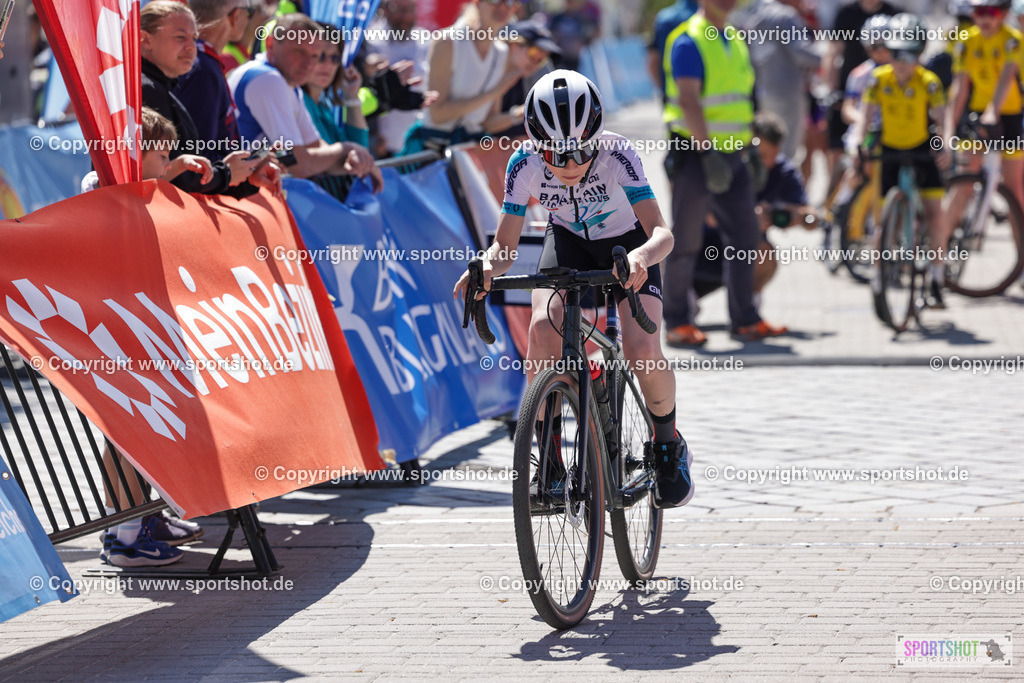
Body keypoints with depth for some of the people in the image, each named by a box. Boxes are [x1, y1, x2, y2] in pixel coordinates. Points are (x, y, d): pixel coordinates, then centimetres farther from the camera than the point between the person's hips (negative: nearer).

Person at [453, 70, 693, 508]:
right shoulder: (525, 165, -27)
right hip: (569, 241, 2)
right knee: (543, 328, -27)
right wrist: (488, 267, -45)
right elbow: (505, 245, -22)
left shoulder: (617, 154, -33)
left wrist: (642, 256, -61)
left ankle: (668, 446, 7)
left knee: (642, 350, -23)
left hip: (627, 243, -2)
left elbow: (661, 233, -38)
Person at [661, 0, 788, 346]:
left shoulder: (735, 42, 15)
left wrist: (746, 148, 18)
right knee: (685, 241, -1)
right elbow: (688, 99, -20)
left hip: (731, 156, 8)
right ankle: (678, 321, 5)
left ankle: (745, 318, 12)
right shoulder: (688, 42, -11)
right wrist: (707, 150, -27)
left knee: (744, 237, 6)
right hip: (697, 156, -8)